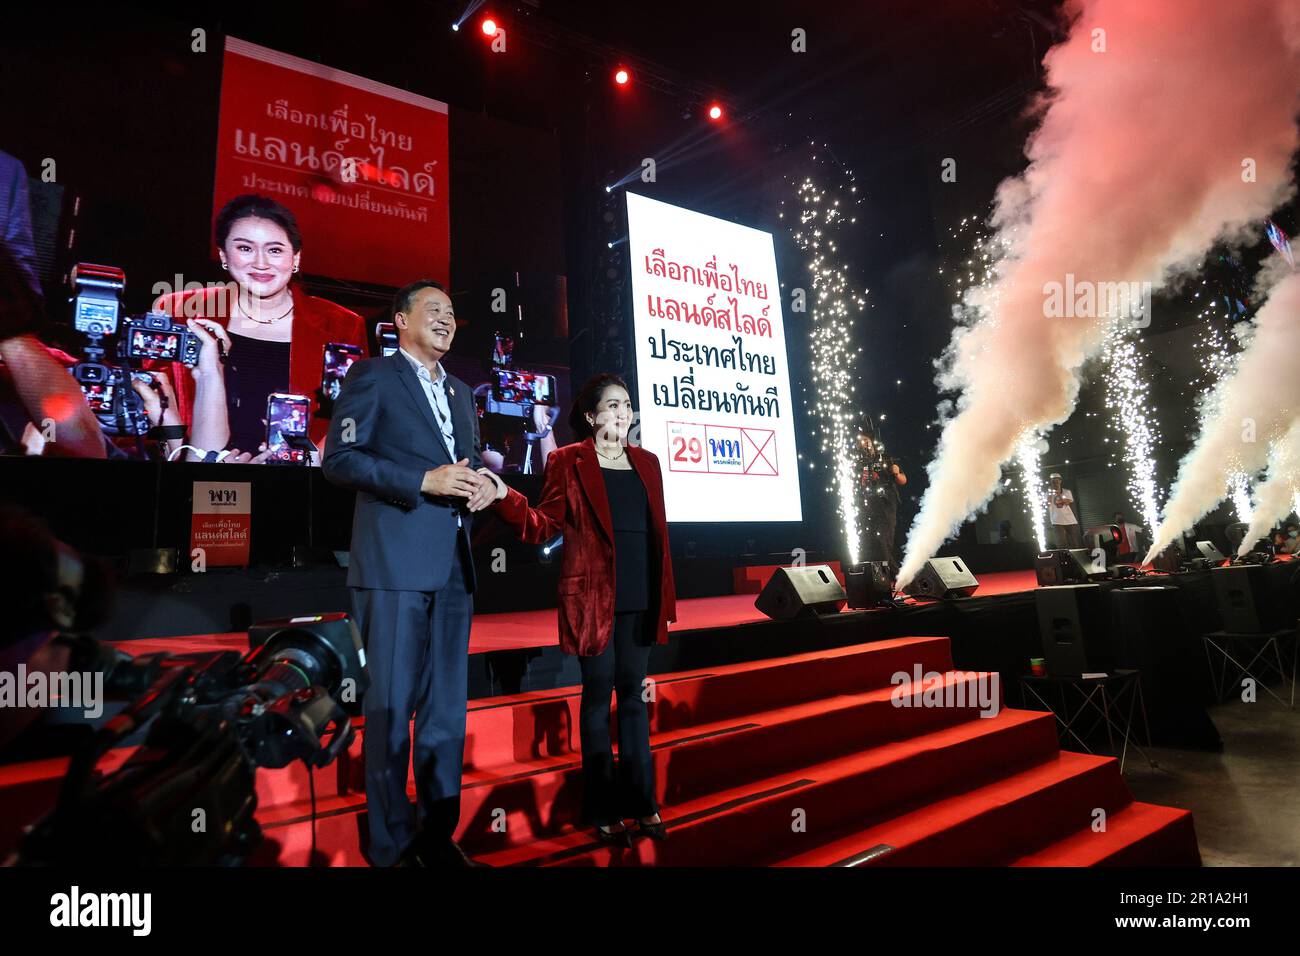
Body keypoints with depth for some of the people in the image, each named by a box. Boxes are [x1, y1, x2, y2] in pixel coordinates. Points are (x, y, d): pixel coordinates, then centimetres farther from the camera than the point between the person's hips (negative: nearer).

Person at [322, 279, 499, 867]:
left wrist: (480, 487, 4)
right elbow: (338, 459, -7)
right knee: (391, 706, 1)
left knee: (447, 707, 10)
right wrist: (424, 481, -15)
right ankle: (391, 844, 15)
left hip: (453, 567, 6)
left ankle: (438, 834, 23)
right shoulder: (372, 375, 3)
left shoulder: (461, 393, 22)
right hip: (394, 563, -6)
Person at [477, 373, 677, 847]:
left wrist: (665, 594, 10)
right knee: (598, 697, 6)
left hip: (640, 600, 4)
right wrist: (505, 497, -22)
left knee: (633, 696, 13)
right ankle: (604, 810, 19)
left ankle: (642, 802, 24)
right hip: (593, 597, -4)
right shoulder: (567, 462, -1)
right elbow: (544, 526, -5)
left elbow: (658, 533, 13)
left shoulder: (646, 462, 12)